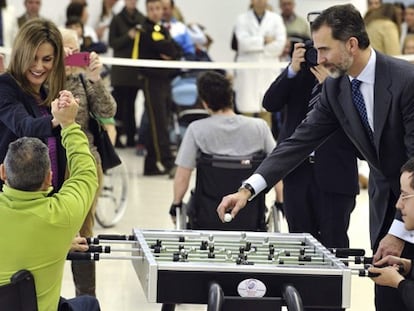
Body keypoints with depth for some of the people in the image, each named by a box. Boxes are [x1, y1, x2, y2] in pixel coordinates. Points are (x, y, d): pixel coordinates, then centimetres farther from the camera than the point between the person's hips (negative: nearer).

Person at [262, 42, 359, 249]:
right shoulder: (301, 69, 7)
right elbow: (270, 104, 0)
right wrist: (292, 70, -11)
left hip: (335, 172, -4)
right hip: (297, 170, 4)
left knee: (333, 245, 0)